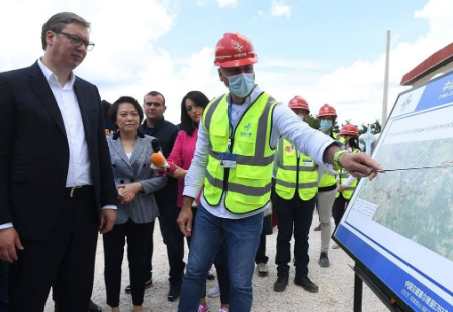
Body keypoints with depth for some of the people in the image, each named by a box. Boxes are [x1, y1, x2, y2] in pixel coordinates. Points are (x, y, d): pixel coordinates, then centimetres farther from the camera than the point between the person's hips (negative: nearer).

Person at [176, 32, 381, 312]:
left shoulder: (272, 110, -14)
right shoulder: (212, 111, 0)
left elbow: (304, 135, -33)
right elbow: (200, 161, 6)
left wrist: (339, 155, -54)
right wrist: (187, 205, 6)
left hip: (247, 217, -3)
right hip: (208, 210, 4)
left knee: (240, 284, 11)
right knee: (194, 273, 19)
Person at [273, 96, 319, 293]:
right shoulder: (280, 137, -4)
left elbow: (320, 165, 7)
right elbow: (273, 163, 4)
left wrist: (313, 185, 7)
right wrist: (279, 181, 0)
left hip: (307, 196, 1)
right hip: (284, 195, -1)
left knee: (302, 237, 13)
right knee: (284, 236, 9)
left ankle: (302, 275, 26)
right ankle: (282, 274, 23)